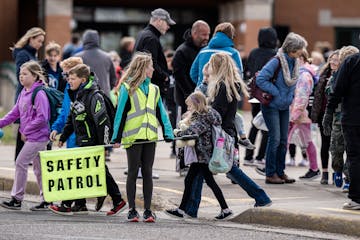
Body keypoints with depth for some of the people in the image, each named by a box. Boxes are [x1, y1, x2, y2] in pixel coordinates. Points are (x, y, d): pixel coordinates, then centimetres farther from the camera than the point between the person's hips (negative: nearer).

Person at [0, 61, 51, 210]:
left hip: (37, 136, -9)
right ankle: (46, 200, 18)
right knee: (38, 167, 12)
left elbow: (42, 118, -22)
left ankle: (17, 199, -1)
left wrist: (26, 131, -16)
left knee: (20, 163, -7)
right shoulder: (24, 93, 10)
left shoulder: (39, 94, -17)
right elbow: (15, 112, 14)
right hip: (31, 136, 9)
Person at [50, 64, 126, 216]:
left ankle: (67, 205, 0)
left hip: (91, 142, -10)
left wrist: (104, 144, -20)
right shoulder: (77, 95, 13)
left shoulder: (93, 96, -17)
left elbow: (102, 121, -19)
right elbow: (71, 119, 22)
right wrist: (63, 137, 20)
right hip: (83, 141, 10)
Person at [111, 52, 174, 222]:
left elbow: (161, 113, 13)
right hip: (133, 137, -4)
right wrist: (117, 137, -8)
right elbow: (120, 113, -3)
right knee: (133, 173, 2)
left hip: (150, 137, 4)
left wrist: (168, 134, 3)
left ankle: (148, 210, 7)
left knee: (147, 172, 5)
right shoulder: (127, 88, -2)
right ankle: (132, 210, 7)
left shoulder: (154, 89, 14)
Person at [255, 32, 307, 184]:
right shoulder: (277, 62, -20)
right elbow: (260, 79, -24)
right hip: (271, 105, -8)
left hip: (284, 106, 8)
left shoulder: (295, 62, 5)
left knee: (283, 140, 8)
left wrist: (291, 95, 8)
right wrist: (276, 92, -19)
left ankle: (280, 172, 16)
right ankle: (270, 174, -3)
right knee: (275, 138, -9)